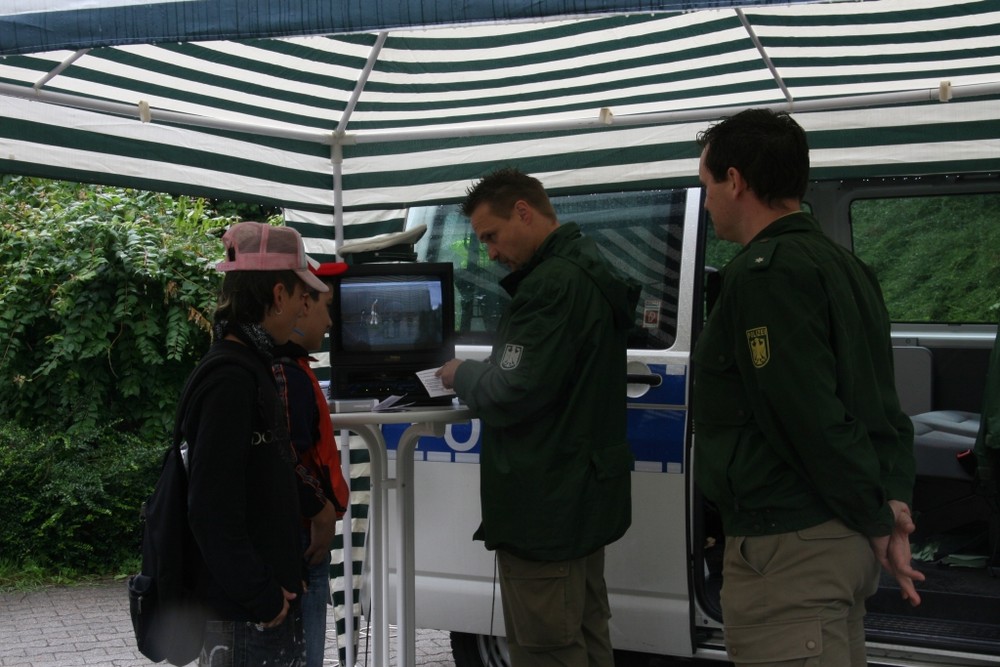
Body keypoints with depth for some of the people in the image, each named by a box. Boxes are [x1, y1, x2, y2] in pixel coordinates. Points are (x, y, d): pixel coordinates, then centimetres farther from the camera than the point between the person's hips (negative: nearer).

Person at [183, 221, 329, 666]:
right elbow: (211, 509, -23)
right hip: (246, 617, -9)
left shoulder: (249, 367, 11)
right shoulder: (231, 379, -19)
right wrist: (259, 595, -18)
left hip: (266, 599, 9)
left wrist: (277, 583, 15)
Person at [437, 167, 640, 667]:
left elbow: (510, 396, -24)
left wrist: (462, 374, -6)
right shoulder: (588, 273, 12)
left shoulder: (552, 284, -21)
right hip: (585, 492, 11)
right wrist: (479, 373, 9)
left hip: (545, 505, -11)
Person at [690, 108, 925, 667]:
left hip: (788, 547, -10)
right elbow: (883, 402, 11)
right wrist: (895, 498, 3)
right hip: (843, 538, 10)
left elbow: (813, 417, -22)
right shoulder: (842, 265, 14)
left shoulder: (764, 273, -17)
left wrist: (877, 517, -13)